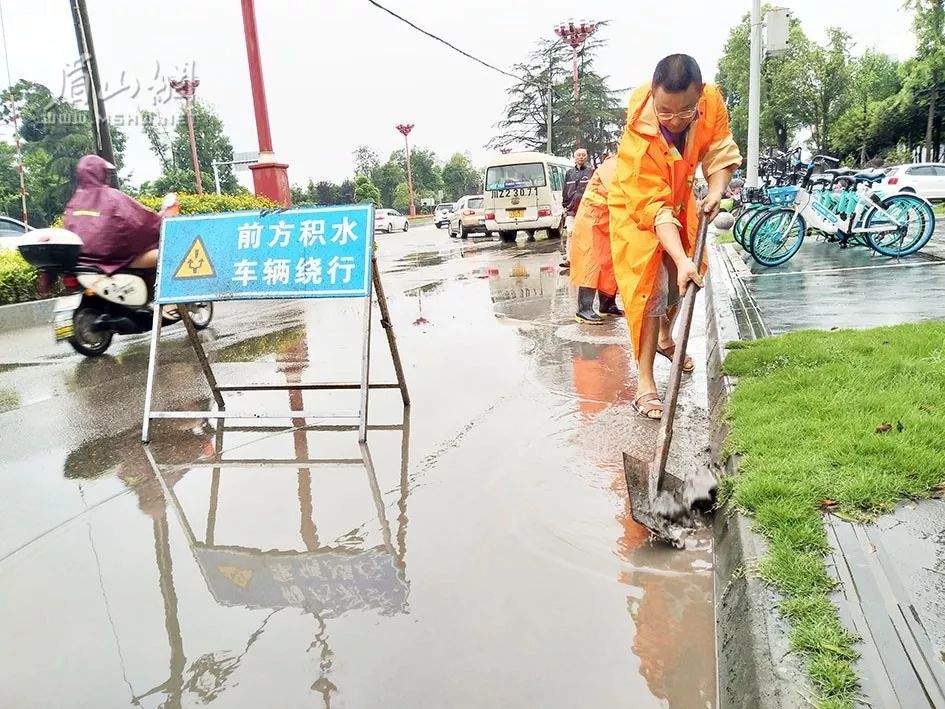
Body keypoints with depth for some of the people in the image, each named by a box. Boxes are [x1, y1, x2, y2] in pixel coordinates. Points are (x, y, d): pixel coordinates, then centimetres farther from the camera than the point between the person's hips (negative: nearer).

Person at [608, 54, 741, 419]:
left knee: (682, 280, 16)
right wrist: (681, 259, -46)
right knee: (651, 287, -15)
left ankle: (665, 339, 44)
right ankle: (644, 381, -11)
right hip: (638, 207, -6)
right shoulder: (638, 138, -39)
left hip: (680, 197, 6)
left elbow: (722, 154, -12)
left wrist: (715, 192, -30)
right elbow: (655, 209, -39)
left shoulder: (711, 100, -25)